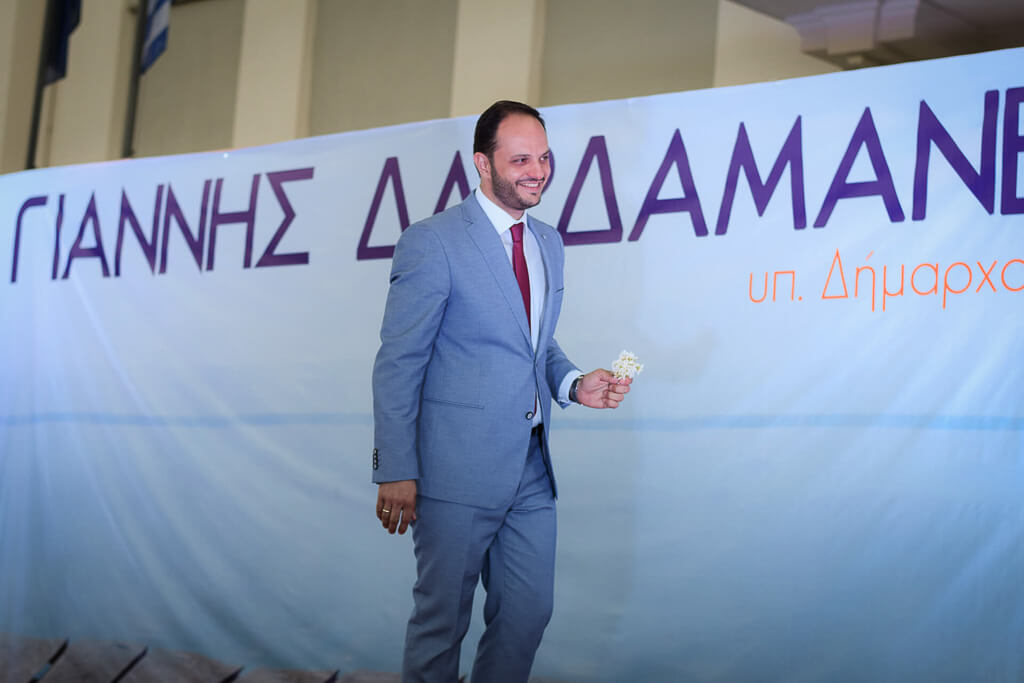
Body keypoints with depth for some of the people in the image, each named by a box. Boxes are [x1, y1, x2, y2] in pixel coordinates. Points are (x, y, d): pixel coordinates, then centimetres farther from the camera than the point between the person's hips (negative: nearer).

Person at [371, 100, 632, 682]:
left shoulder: (549, 243, 12)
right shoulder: (432, 243, -10)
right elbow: (398, 364, -10)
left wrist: (574, 383, 1)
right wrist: (396, 472, -14)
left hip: (531, 468, 7)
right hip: (458, 471, -7)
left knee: (529, 612, 12)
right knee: (442, 620, 4)